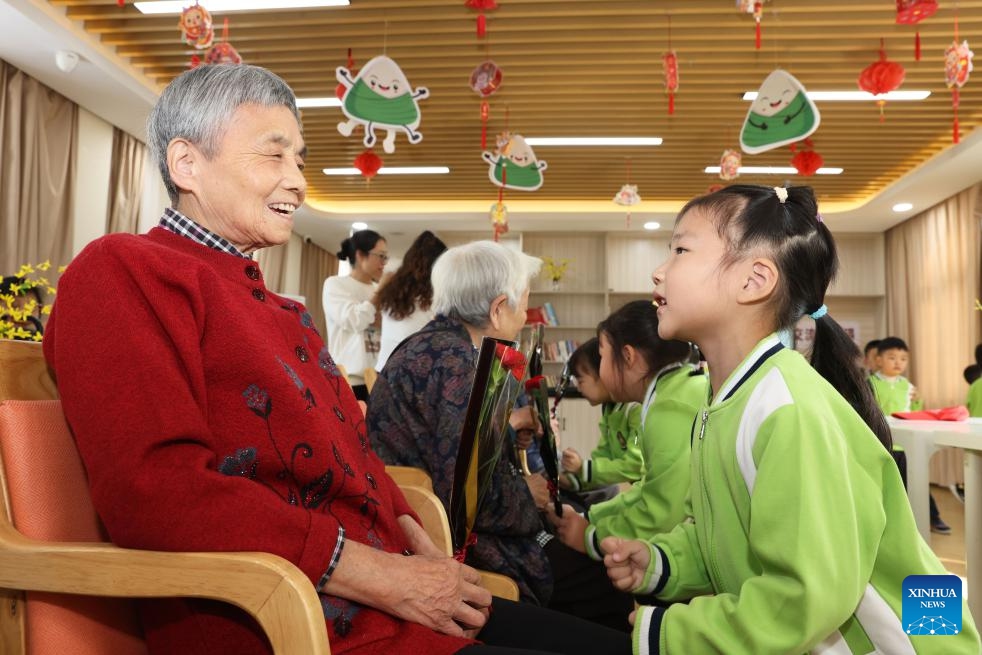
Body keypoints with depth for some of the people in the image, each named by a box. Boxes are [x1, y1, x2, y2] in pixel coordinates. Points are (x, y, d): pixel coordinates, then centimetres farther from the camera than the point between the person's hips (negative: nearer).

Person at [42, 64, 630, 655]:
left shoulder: (285, 313, 20)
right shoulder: (121, 272, -6)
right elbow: (156, 491, -19)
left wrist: (425, 551, 1)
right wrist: (378, 575, -17)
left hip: (390, 599, 8)